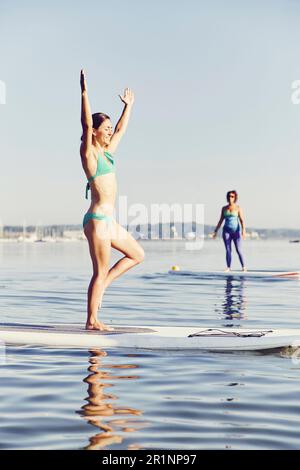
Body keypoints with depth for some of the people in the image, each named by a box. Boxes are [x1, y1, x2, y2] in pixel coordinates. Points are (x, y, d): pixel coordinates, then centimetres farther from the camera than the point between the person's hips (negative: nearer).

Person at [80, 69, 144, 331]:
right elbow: (86, 124, -20)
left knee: (137, 255, 15)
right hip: (97, 219, -9)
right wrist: (84, 93, -25)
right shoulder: (89, 153, -7)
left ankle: (101, 285, 16)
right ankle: (92, 321, 4)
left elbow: (121, 130, 28)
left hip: (109, 220, 9)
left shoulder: (106, 152, 16)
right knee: (101, 271, -4)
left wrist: (128, 105, 35)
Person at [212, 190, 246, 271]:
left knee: (238, 250, -5)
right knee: (228, 250, -2)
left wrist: (243, 230, -19)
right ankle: (228, 267, 0)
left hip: (236, 231, -3)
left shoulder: (238, 208, -1)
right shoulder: (224, 208, 8)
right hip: (226, 231, 3)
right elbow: (220, 221, 12)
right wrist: (215, 231, 8)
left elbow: (242, 220, -7)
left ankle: (243, 267, 1)